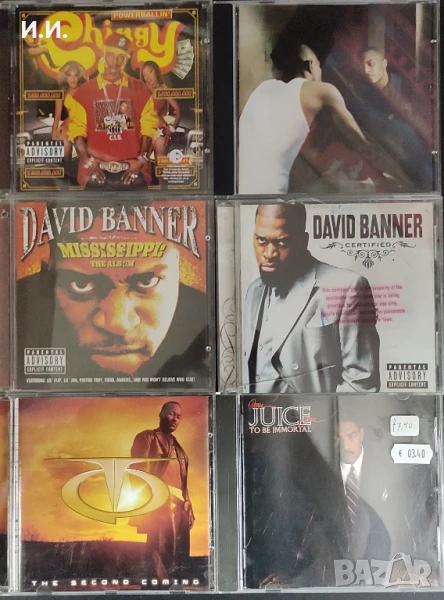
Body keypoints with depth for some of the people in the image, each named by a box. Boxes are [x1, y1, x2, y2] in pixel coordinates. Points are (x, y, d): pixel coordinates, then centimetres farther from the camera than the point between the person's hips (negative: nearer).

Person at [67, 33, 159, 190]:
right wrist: (86, 160, -8)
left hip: (133, 169, 0)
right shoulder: (85, 91, 9)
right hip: (96, 170, 0)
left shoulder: (139, 90, 9)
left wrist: (141, 159, -7)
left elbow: (148, 128, 4)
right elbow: (77, 130, 4)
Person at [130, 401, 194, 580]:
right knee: (161, 551, -14)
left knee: (179, 554, 3)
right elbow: (138, 471, -5)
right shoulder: (147, 437, 5)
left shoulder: (177, 447, 25)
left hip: (179, 505, 7)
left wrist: (188, 508, 11)